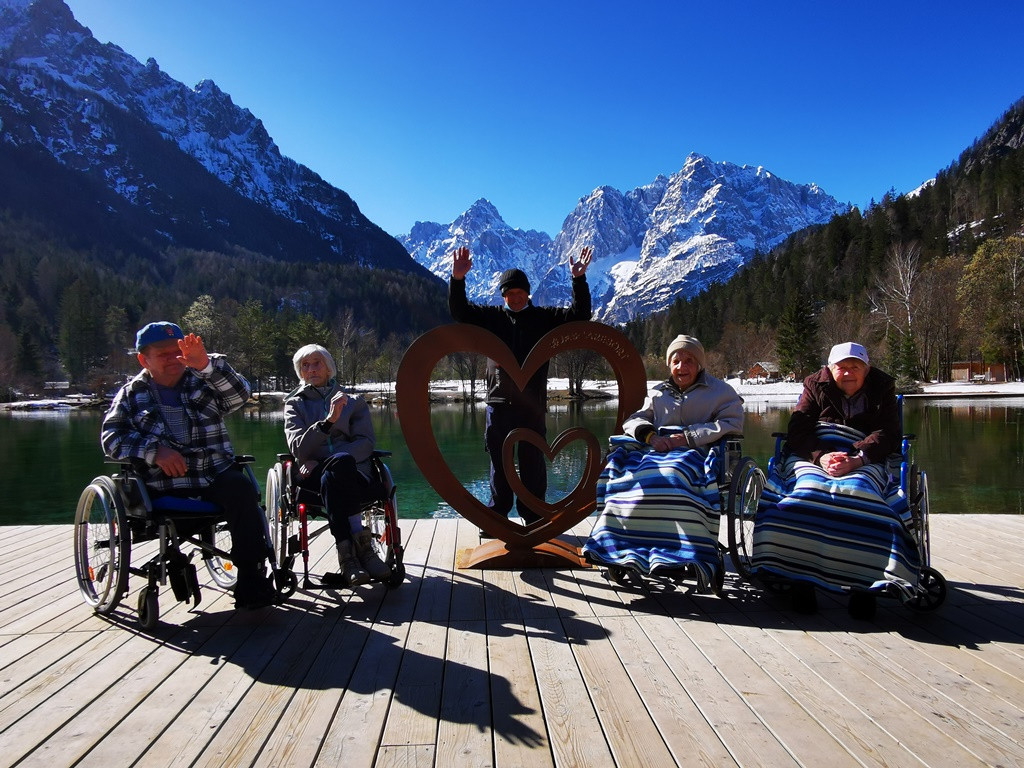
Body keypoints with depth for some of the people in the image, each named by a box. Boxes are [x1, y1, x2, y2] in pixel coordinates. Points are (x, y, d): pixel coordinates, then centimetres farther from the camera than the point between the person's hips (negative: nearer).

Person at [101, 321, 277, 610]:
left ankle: (252, 581, -28)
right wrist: (155, 450, -14)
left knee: (241, 488, -30)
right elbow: (112, 437, 4)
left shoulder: (204, 383, 19)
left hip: (215, 475, 0)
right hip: (161, 484, 0)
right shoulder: (131, 394, 19)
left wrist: (206, 364, -18)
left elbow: (238, 395, -1)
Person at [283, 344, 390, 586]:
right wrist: (329, 420, -18)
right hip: (312, 476, 0)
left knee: (330, 480, -38)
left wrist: (322, 461, -12)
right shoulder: (295, 404, 19)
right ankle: (362, 545, -37)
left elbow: (366, 443, 4)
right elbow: (298, 447, 0)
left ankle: (348, 556, -39)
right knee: (342, 461, -37)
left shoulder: (354, 402, 21)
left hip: (355, 473, 0)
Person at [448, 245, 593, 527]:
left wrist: (579, 279, -11)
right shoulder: (491, 317, 10)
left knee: (533, 463, 4)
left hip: (532, 405, -1)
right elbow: (458, 310, 4)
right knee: (499, 463, 9)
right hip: (498, 405, 1)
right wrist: (457, 279, -12)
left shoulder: (544, 318, 8)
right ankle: (497, 515, 19)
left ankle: (532, 517, 14)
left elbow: (580, 314, 2)